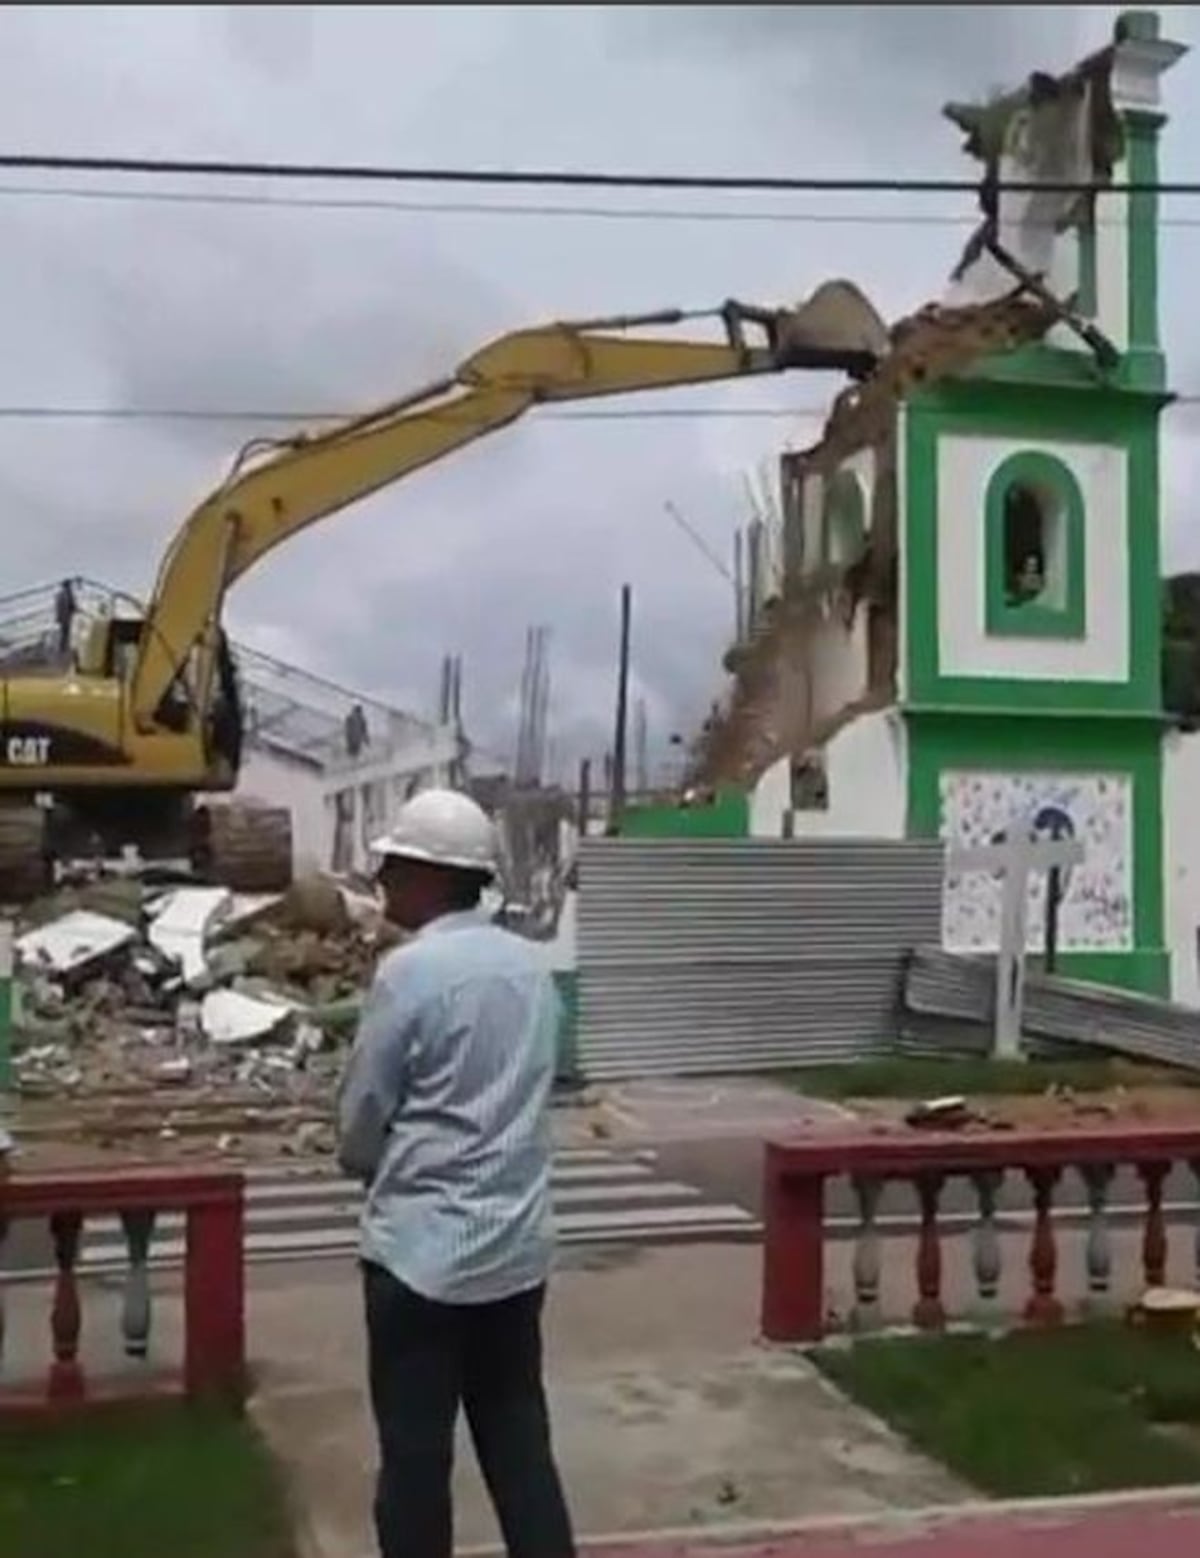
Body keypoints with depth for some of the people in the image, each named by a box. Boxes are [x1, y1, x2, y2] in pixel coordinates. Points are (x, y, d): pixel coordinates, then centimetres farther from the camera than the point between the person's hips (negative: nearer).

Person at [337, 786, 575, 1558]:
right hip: (518, 1242, 6)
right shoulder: (531, 965, 5)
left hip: (424, 1246, -6)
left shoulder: (410, 970, -15)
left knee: (416, 1450, 6)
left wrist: (381, 1171, 14)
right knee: (519, 1438, 14)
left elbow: (360, 1119, -7)